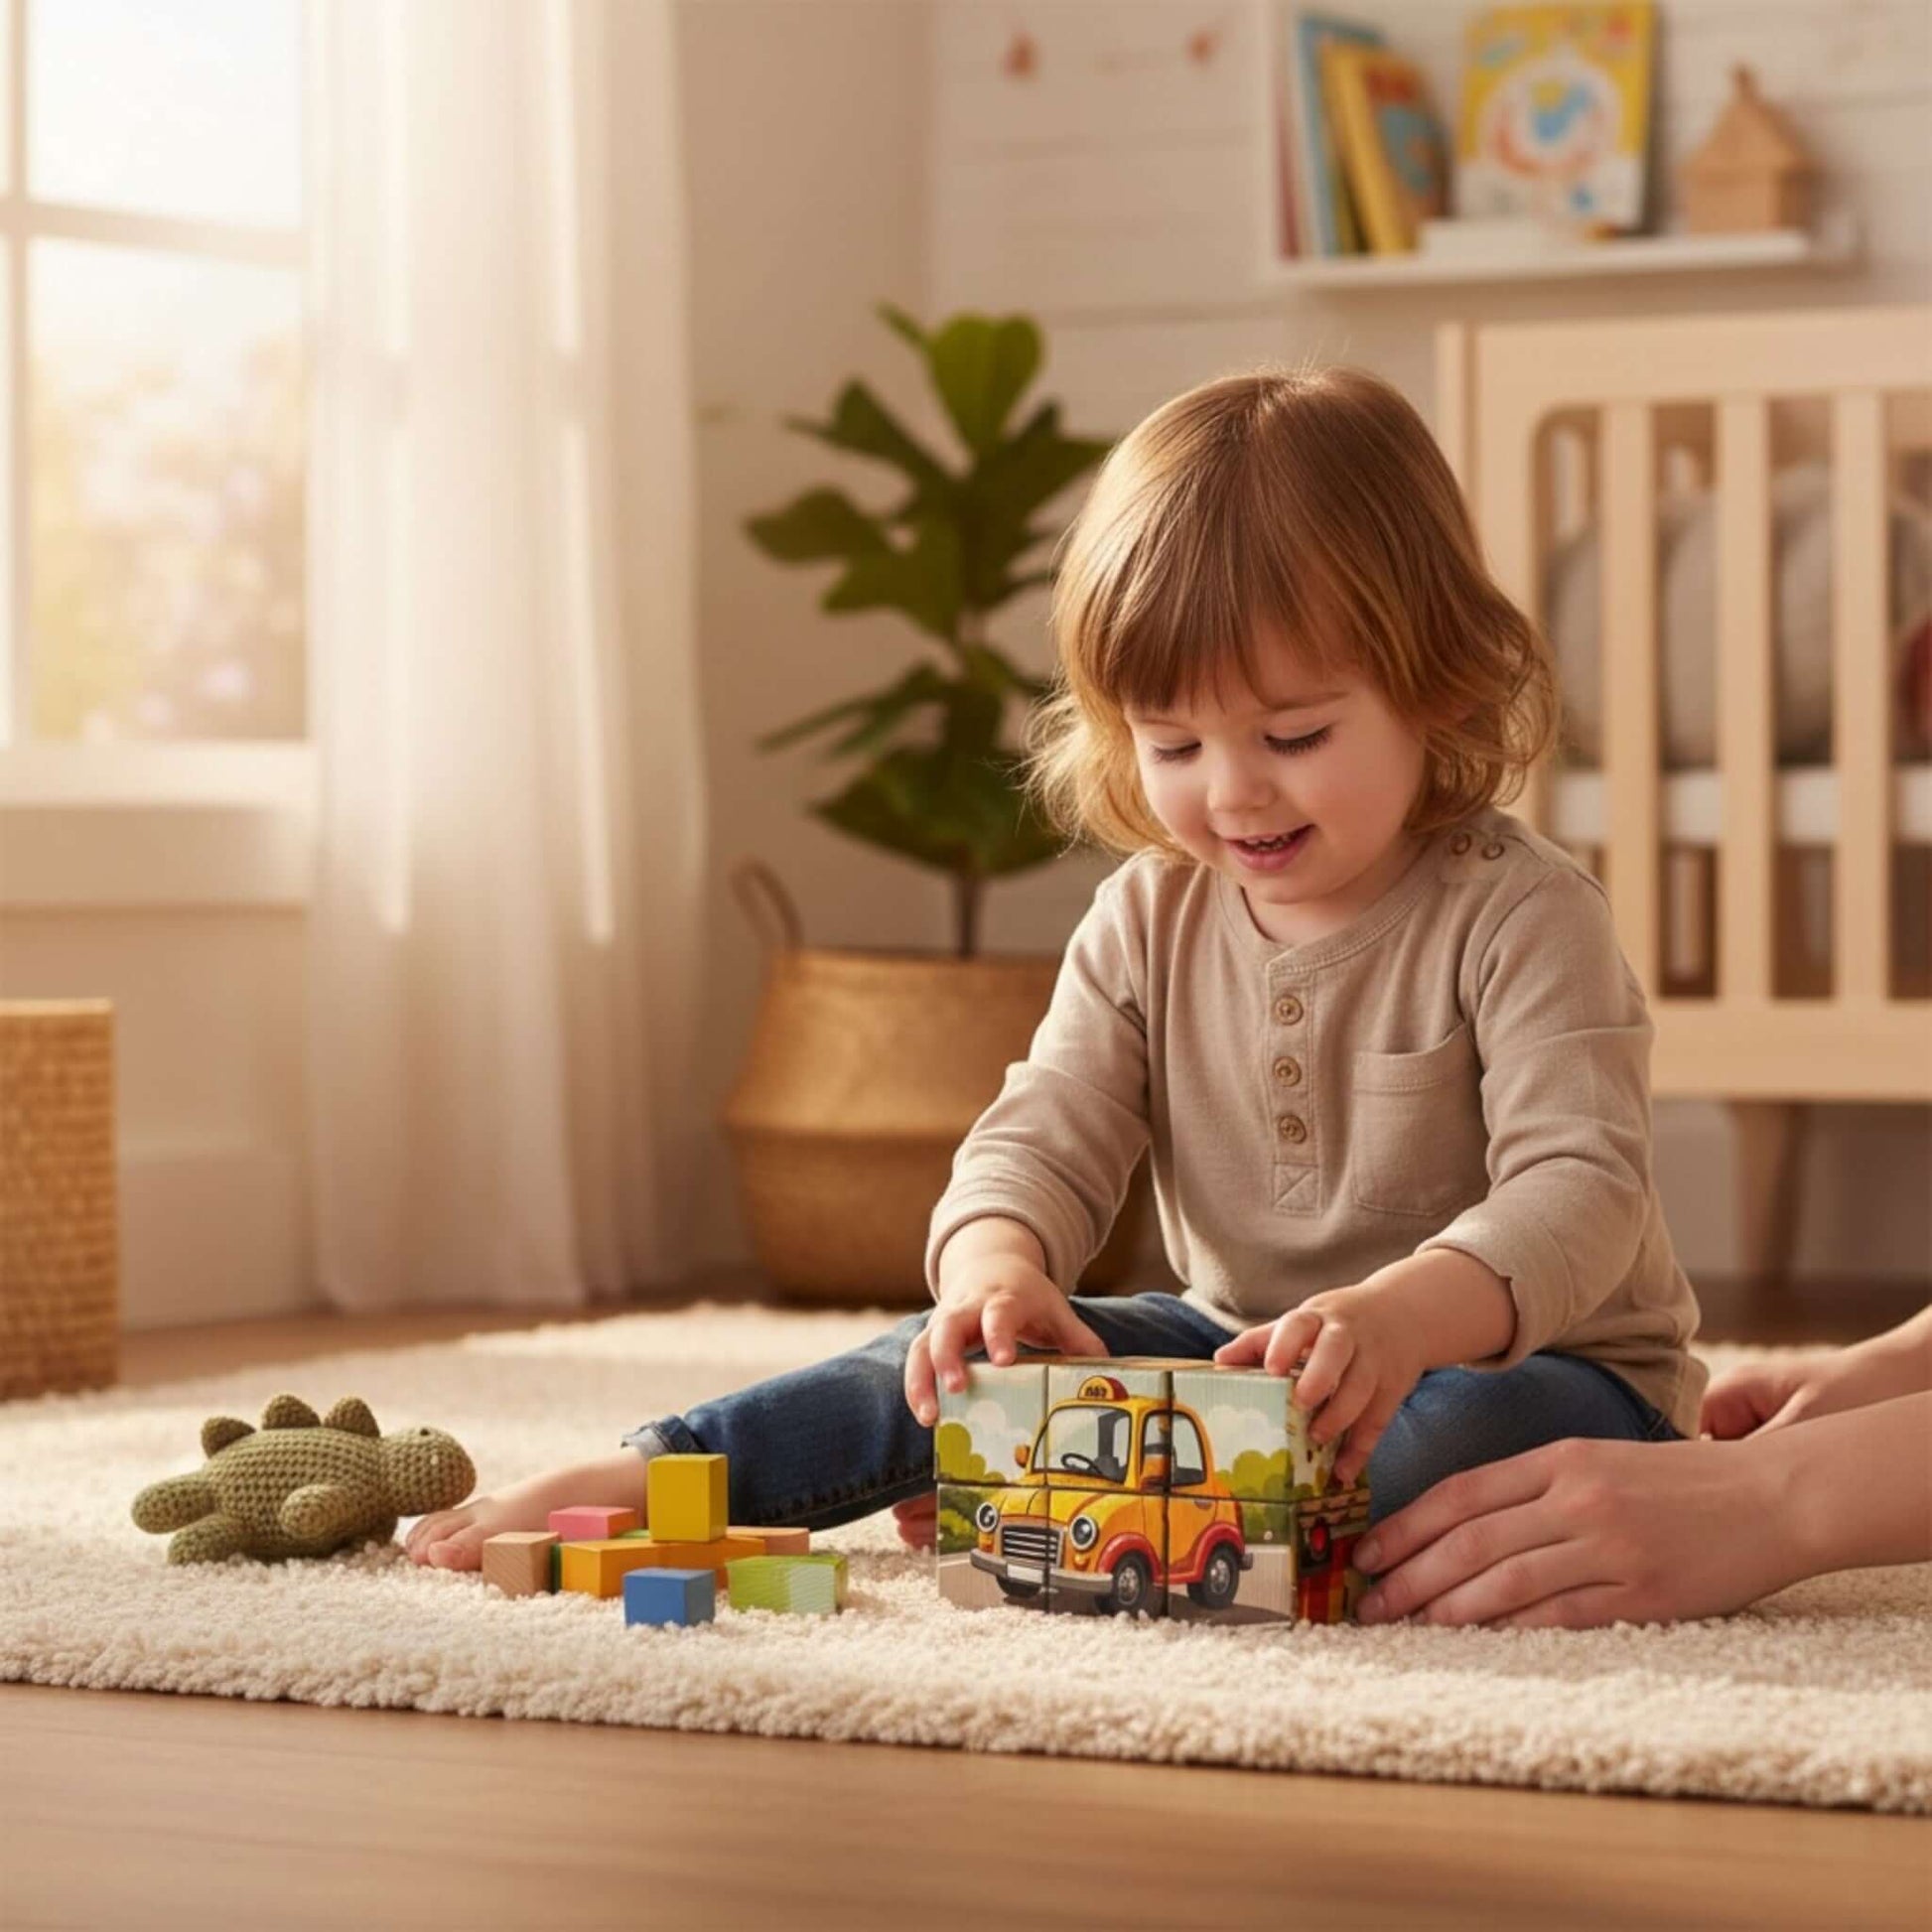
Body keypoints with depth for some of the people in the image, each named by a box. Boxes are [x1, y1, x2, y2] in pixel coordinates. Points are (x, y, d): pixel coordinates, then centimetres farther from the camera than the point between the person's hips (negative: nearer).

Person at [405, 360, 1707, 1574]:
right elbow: (1044, 1139, -3)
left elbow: (1581, 1186, -26)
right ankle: (659, 1475, -14)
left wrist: (1402, 1317, -47)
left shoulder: (1521, 920, -15)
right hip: (1238, 1350, 5)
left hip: (1533, 1363, -5)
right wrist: (998, 1267, -29)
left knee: (1467, 1433, -38)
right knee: (984, 1353, -13)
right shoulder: (1149, 920, 3)